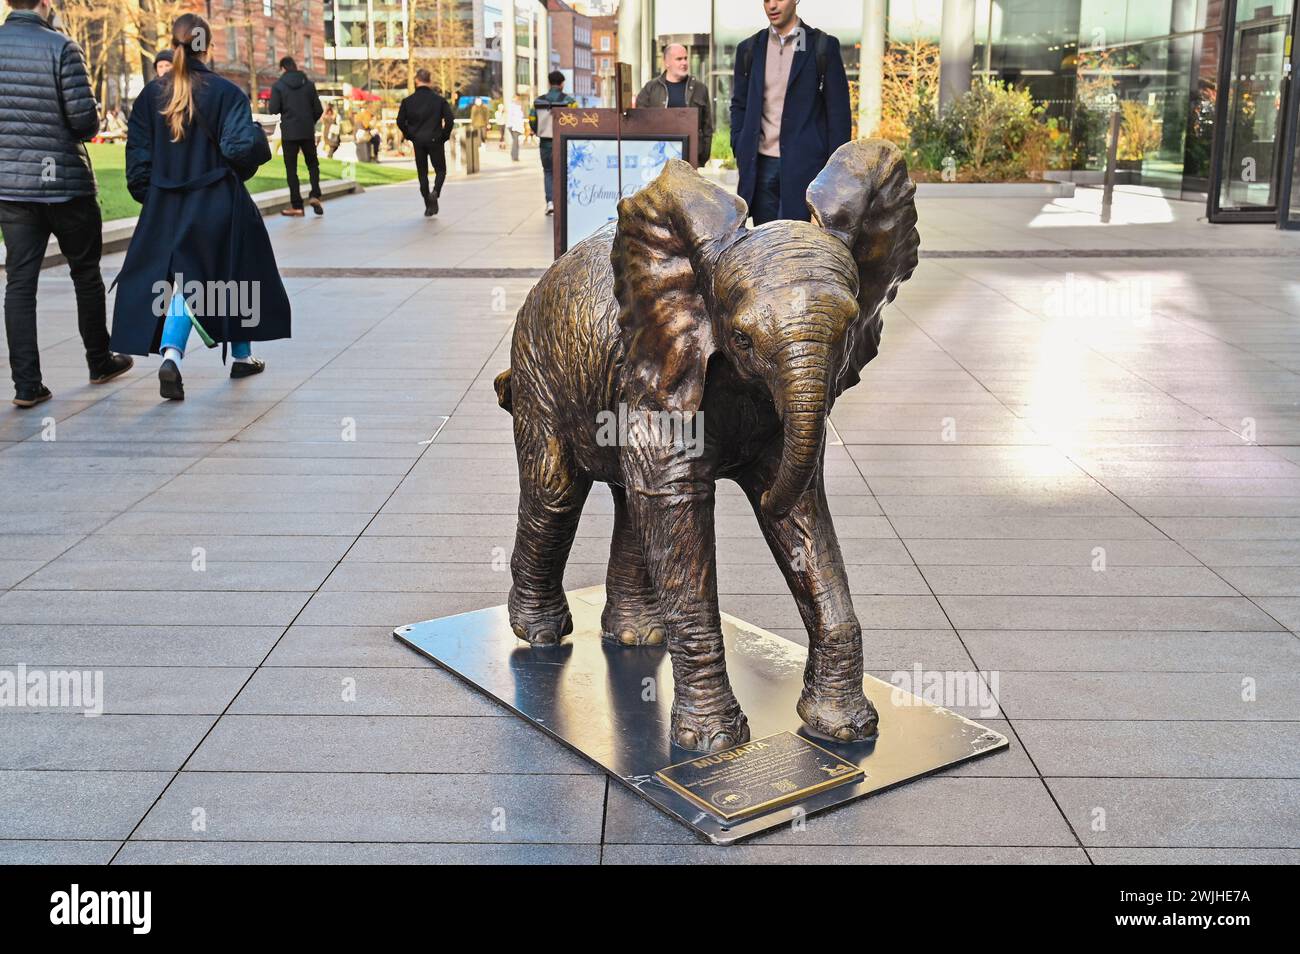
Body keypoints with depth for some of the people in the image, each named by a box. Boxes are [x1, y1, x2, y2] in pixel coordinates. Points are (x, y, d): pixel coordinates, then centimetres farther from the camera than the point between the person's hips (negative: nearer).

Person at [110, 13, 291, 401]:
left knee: (183, 278, 9)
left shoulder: (151, 95, 1)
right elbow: (242, 146, -18)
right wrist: (260, 144, 4)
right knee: (235, 276, 16)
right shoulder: (225, 92, -10)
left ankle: (171, 353, -15)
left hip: (167, 205, 3)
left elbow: (138, 155, 3)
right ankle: (242, 355, 29)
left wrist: (150, 197, 14)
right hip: (218, 205, -3)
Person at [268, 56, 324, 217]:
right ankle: (315, 195, -4)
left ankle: (296, 206, 3)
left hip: (289, 132, -2)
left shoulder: (278, 85, -5)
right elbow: (318, 109, 3)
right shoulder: (309, 84, 3)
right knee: (313, 163, 16)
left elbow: (273, 110, -9)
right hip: (308, 131, 2)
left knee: (291, 168, 5)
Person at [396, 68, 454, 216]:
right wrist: (444, 136, 3)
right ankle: (435, 192, -17)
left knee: (422, 173, 11)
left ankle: (429, 205, 9)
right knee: (440, 170, 12)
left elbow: (400, 121, -1)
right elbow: (450, 119, -9)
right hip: (435, 140, -2)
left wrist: (410, 136, 11)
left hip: (418, 142, 2)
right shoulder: (439, 100, -5)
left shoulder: (408, 101, -1)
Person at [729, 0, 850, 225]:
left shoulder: (823, 46, 1)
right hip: (761, 166, 4)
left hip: (804, 165, -4)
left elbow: (838, 111, 0)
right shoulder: (749, 48, 11)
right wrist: (740, 152, 3)